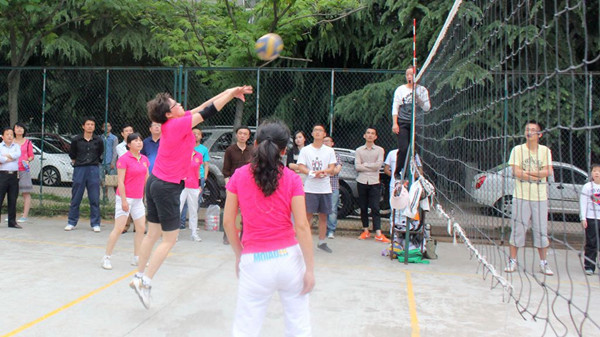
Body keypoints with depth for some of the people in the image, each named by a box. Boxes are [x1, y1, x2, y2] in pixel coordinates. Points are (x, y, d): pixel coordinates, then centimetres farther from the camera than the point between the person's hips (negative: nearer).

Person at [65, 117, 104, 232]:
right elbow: (72, 155, 16)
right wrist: (77, 163, 14)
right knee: (76, 198, 5)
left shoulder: (98, 141, 4)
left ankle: (95, 224, 7)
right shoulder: (76, 140, 2)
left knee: (95, 199, 0)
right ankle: (71, 222, 15)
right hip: (79, 170, 0)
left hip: (94, 170, 0)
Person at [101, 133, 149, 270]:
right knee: (119, 229, -6)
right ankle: (106, 257, 7)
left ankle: (136, 258, 19)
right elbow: (120, 182, -14)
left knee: (141, 228, 8)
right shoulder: (124, 159, -11)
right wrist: (124, 200, -16)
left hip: (138, 199, 7)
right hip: (125, 198, -7)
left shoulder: (144, 159, 8)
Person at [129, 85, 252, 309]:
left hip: (155, 182, 9)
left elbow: (200, 108, 10)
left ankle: (139, 276, 24)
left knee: (153, 234, 16)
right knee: (169, 239, 0)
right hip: (168, 187, -9)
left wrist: (229, 92, 10)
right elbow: (208, 112, -13)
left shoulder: (172, 123, 5)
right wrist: (231, 93, -2)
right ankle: (145, 282, 2)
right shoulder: (179, 124, -17)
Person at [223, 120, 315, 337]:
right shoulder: (292, 179, -5)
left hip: (255, 261, 0)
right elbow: (302, 226, -8)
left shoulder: (239, 176, -2)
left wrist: (239, 254, 13)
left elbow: (227, 222, 0)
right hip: (289, 257, 0)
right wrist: (310, 268, -2)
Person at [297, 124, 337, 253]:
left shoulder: (329, 151, 10)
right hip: (310, 188, -3)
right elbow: (301, 167, -5)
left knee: (323, 216, 8)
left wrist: (324, 172, -17)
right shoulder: (305, 150, 3)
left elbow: (332, 169, 3)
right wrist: (312, 173, -21)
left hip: (325, 189, 3)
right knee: (308, 215, -4)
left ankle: (322, 242, 19)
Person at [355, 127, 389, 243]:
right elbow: (357, 166, -4)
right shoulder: (359, 150, 9)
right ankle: (365, 231, 17)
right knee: (363, 208, 7)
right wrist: (372, 167, -7)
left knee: (375, 208, -6)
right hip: (362, 181, 2)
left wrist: (365, 164, -4)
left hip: (374, 182, -2)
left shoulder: (379, 150, 6)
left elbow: (378, 165, -9)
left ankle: (378, 233, -8)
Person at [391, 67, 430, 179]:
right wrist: (394, 123, -4)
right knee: (403, 148, -12)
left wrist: (417, 97, -12)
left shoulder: (422, 90, 9)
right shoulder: (400, 89, 8)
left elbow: (427, 108, 1)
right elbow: (395, 107, 5)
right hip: (403, 123, -1)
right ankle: (397, 172, -2)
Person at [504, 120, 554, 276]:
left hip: (540, 197, 2)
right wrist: (538, 175, -7)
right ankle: (512, 260, 10)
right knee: (517, 229, 0)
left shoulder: (545, 151, 8)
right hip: (521, 195, -2)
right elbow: (516, 172, -9)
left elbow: (548, 171, -5)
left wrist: (527, 172, -13)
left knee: (541, 230, 5)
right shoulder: (517, 150, 2)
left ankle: (543, 263, 16)